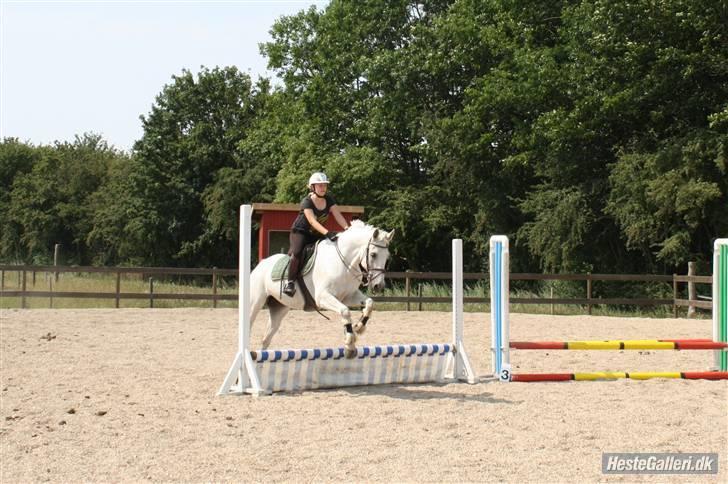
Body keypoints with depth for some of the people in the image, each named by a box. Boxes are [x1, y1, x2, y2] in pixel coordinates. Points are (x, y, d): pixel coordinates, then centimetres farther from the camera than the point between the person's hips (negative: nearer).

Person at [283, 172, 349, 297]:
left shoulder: (329, 200, -4)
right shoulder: (306, 202, -21)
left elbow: (338, 216, -14)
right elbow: (312, 221, -35)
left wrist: (347, 228, -34)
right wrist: (327, 233, -49)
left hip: (316, 234, 7)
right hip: (300, 232, -7)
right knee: (297, 252, -31)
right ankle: (290, 282, -23)